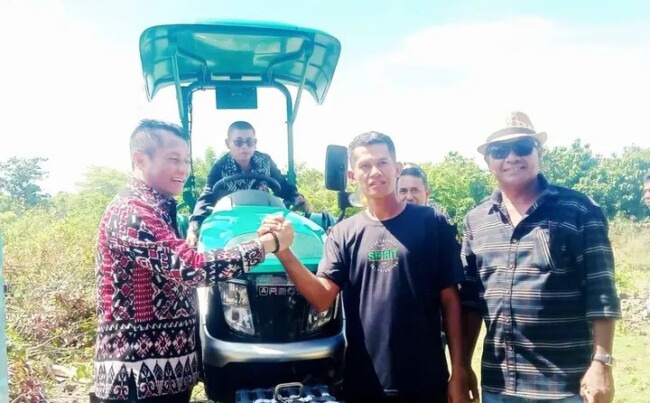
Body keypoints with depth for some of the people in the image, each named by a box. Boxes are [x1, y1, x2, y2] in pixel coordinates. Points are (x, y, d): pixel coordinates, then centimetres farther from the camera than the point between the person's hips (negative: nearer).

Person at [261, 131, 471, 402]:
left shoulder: (431, 223, -4)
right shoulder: (343, 234, 3)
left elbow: (449, 299, -1)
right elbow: (322, 299, -7)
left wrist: (458, 371, -3)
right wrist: (284, 254, -22)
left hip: (426, 381, -1)